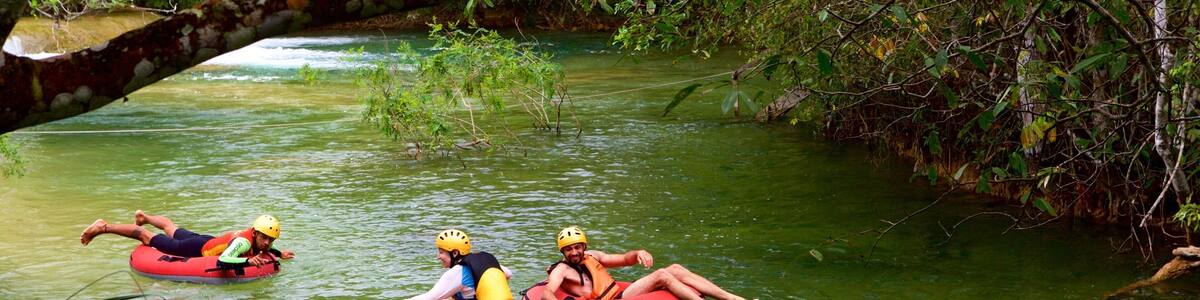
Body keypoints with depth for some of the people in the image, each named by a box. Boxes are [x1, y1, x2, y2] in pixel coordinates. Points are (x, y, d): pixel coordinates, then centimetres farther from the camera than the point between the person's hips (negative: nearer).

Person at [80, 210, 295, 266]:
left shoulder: (257, 241, -14)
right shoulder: (243, 241, -39)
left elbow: (260, 249, 11)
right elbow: (223, 260, -55)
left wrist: (279, 253, -6)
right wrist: (248, 260, -61)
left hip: (208, 241, 7)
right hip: (197, 250, -7)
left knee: (171, 229, 35)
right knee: (147, 238, 8)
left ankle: (144, 217, 64)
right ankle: (103, 227, 22)